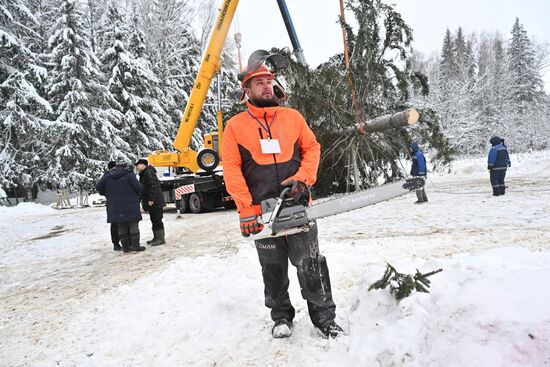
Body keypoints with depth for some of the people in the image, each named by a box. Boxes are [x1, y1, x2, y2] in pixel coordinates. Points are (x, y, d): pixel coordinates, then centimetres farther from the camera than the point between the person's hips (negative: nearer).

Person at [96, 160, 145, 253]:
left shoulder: (108, 176, 5)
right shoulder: (129, 175, -9)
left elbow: (98, 186, 5)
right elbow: (139, 188, -14)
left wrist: (107, 194, 18)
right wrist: (136, 195, 7)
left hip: (115, 207, 4)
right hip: (130, 206, -4)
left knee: (121, 227, 12)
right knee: (133, 226, 4)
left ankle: (125, 247, 13)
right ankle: (135, 246, 2)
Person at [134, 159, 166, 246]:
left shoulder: (149, 172, -14)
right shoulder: (144, 174, 20)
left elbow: (153, 186, -23)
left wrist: (151, 199, -23)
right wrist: (144, 200, 22)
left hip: (154, 202, -11)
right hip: (152, 202, 11)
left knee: (157, 220, -7)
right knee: (154, 220, 15)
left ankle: (160, 239, -4)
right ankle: (156, 237, 22)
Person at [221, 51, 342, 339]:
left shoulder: (293, 117, 10)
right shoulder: (235, 126, 3)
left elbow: (312, 148, 10)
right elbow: (232, 169, -2)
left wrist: (303, 178, -7)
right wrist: (246, 208, -10)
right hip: (262, 210, 0)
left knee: (310, 264, 3)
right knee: (273, 269, 11)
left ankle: (324, 316, 19)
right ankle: (281, 316, 29)